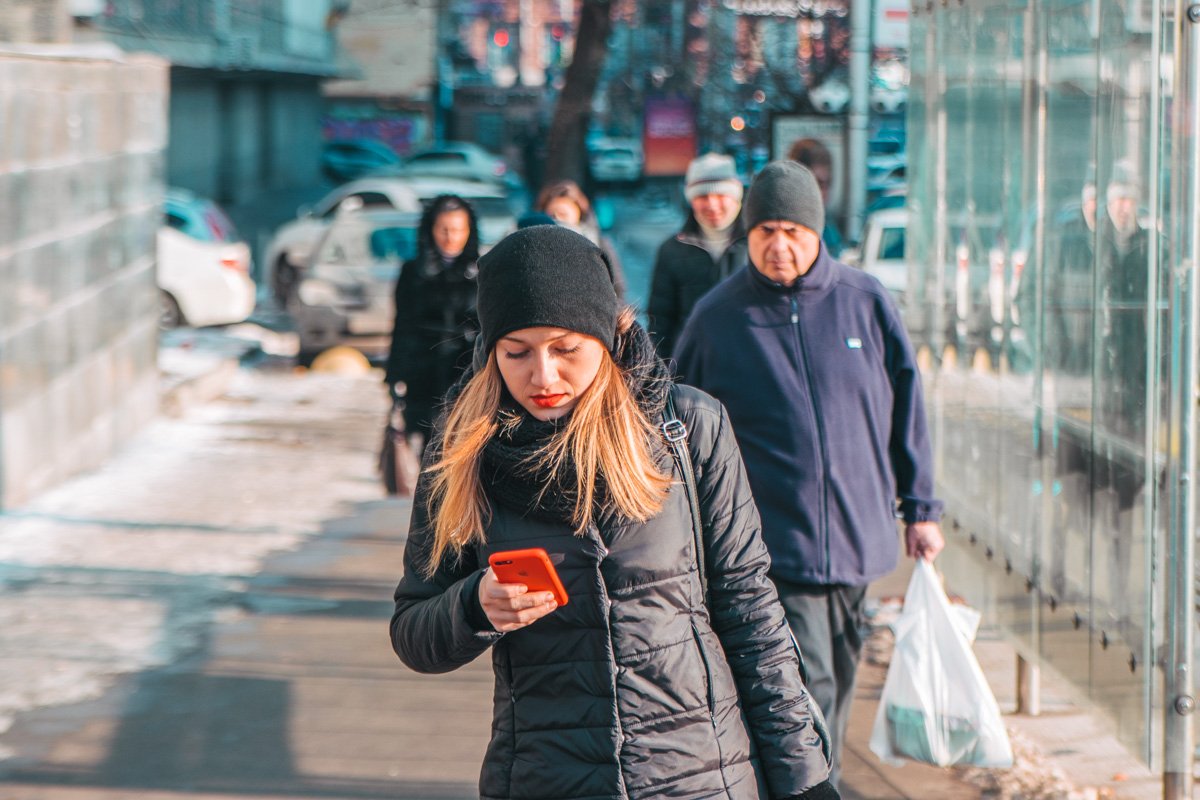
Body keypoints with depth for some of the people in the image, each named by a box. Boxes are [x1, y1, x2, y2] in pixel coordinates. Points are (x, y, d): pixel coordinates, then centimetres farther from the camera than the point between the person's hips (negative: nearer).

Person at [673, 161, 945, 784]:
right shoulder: (716, 317, 0)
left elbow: (906, 410, 12)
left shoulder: (867, 303, 4)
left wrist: (919, 508, 11)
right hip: (772, 547, -3)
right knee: (804, 694, -13)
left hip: (858, 540, 3)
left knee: (835, 692, 14)